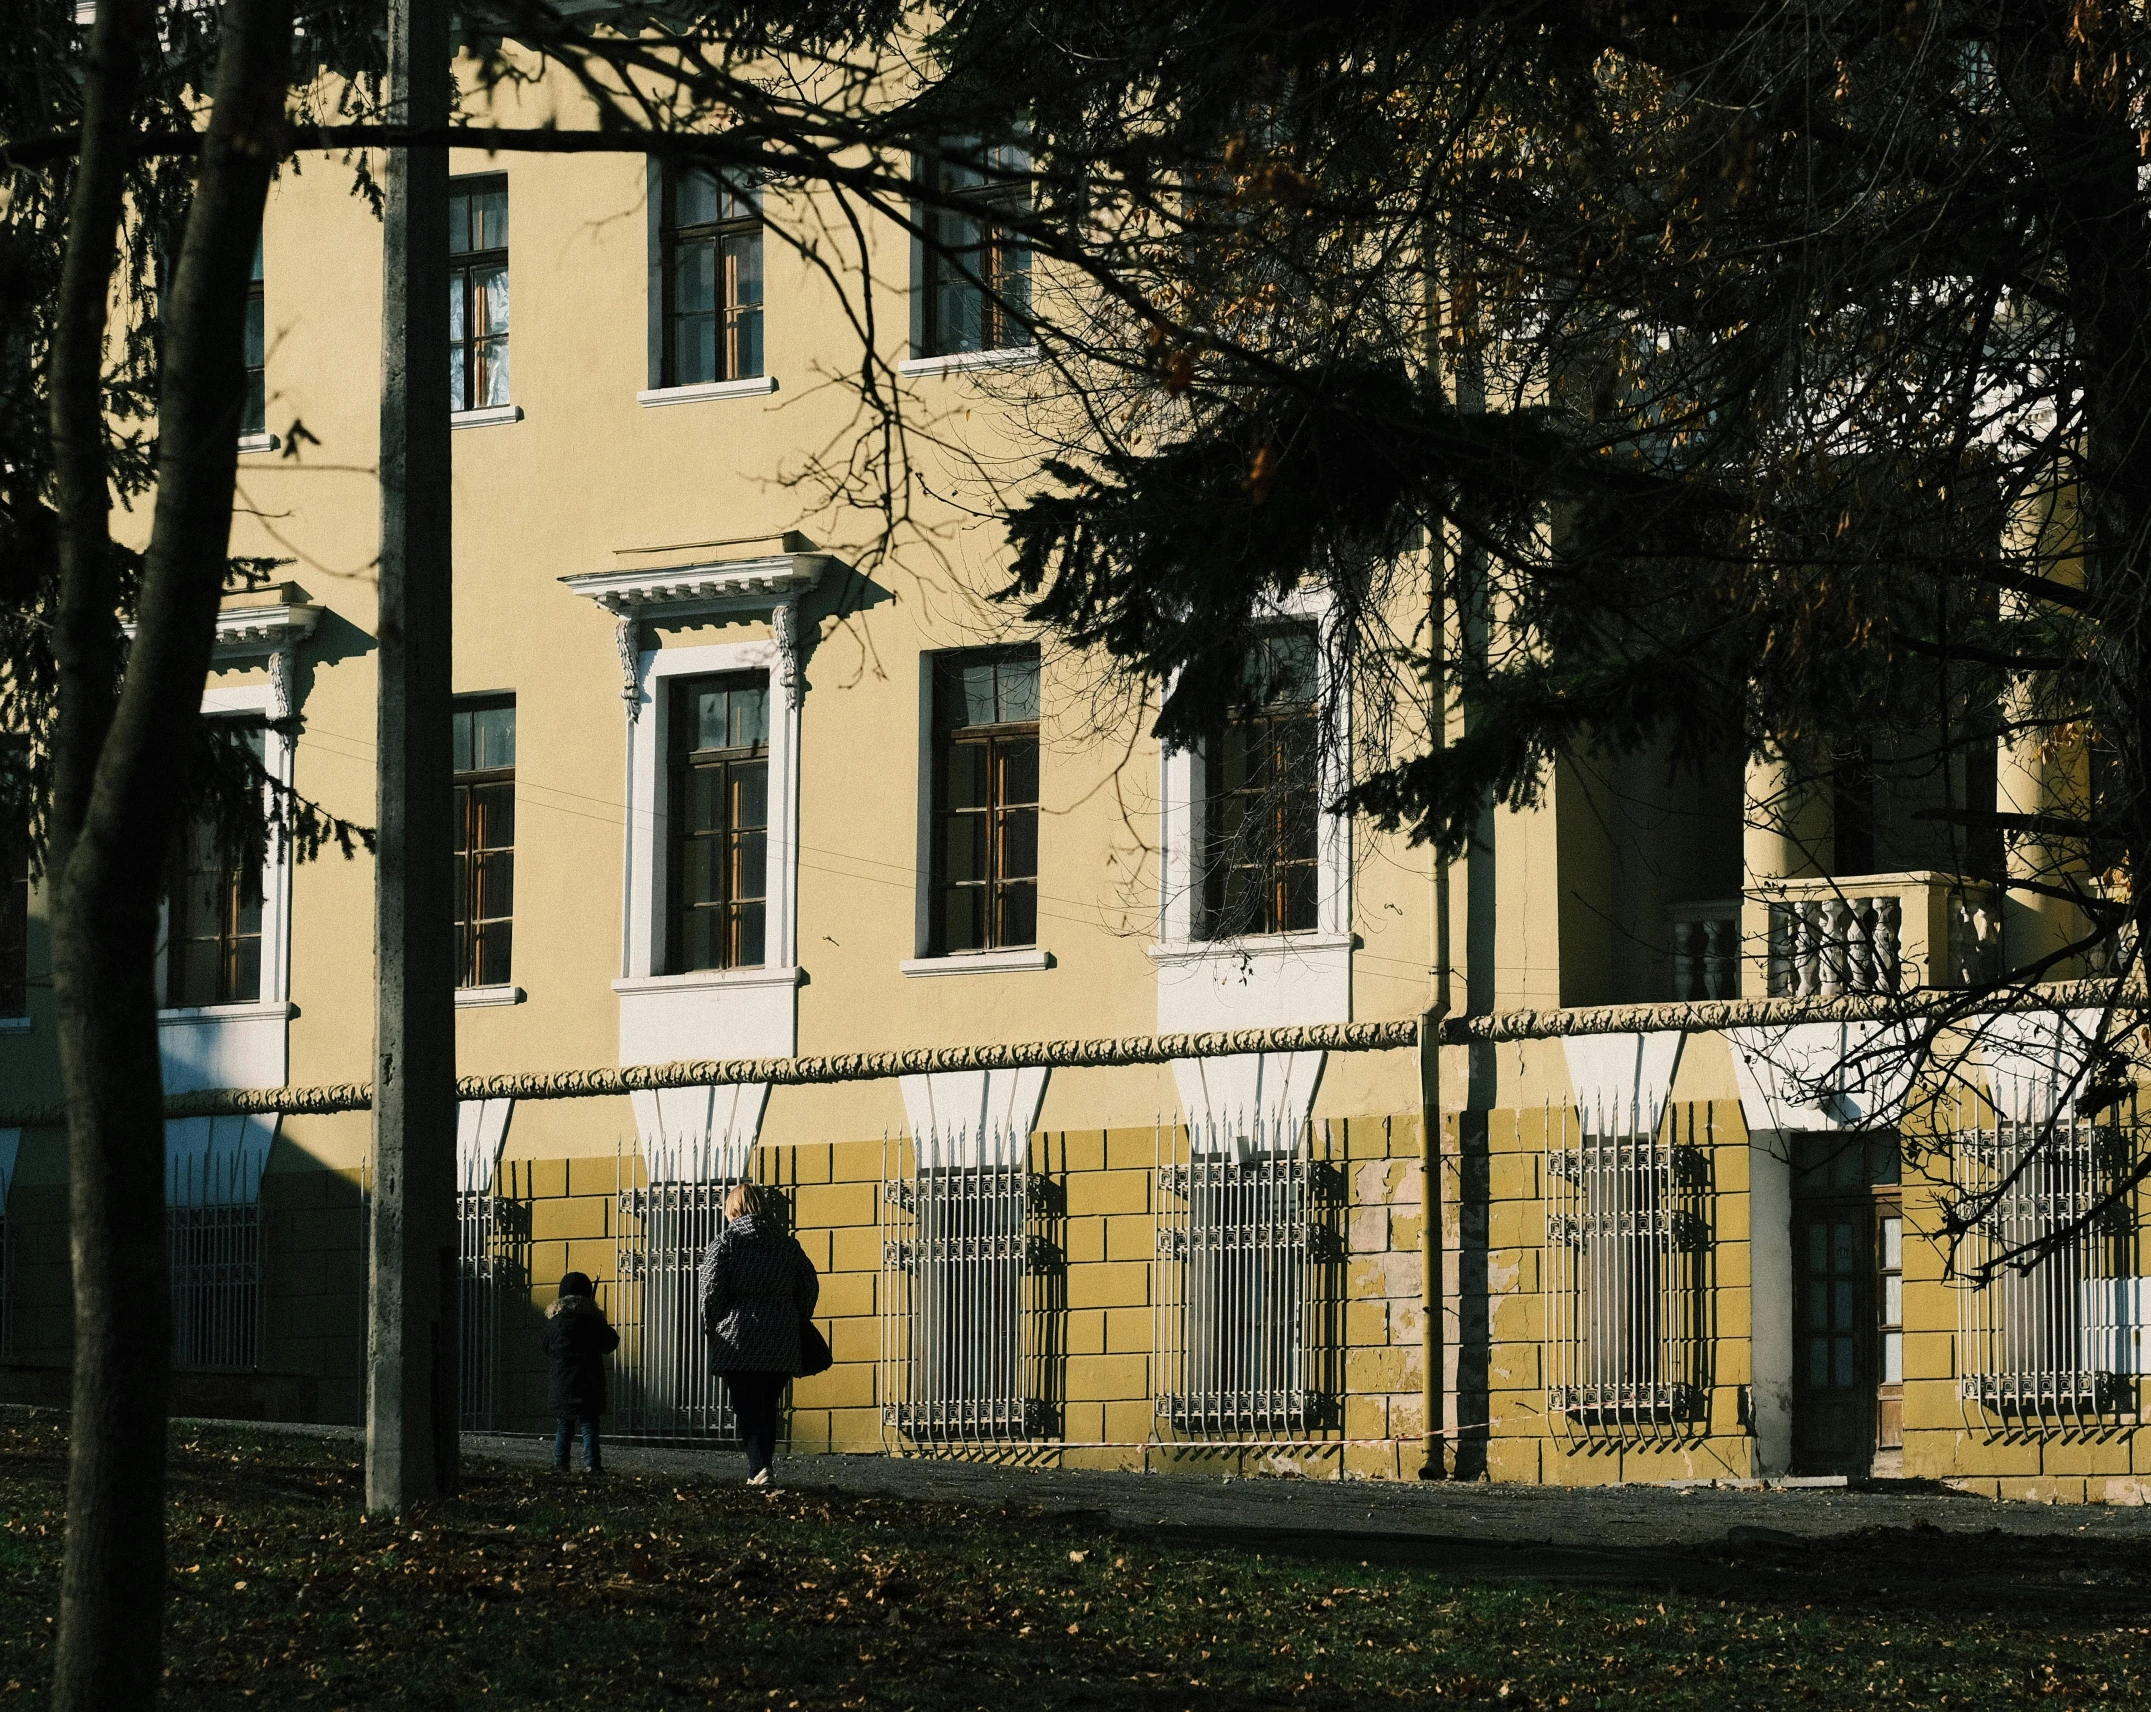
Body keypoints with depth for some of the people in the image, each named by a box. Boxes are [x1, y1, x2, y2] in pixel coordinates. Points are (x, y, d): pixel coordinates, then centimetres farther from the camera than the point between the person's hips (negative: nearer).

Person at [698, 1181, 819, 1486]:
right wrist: (794, 1321, 18)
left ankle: (759, 1467, -19)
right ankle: (763, 1468, 14)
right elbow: (810, 1286, 8)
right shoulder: (787, 1243, 9)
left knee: (746, 1407, -3)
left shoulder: (727, 1240, -4)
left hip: (738, 1338, -4)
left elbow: (711, 1288, -11)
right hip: (782, 1343, 4)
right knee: (767, 1406, 14)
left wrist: (712, 1325, 1)